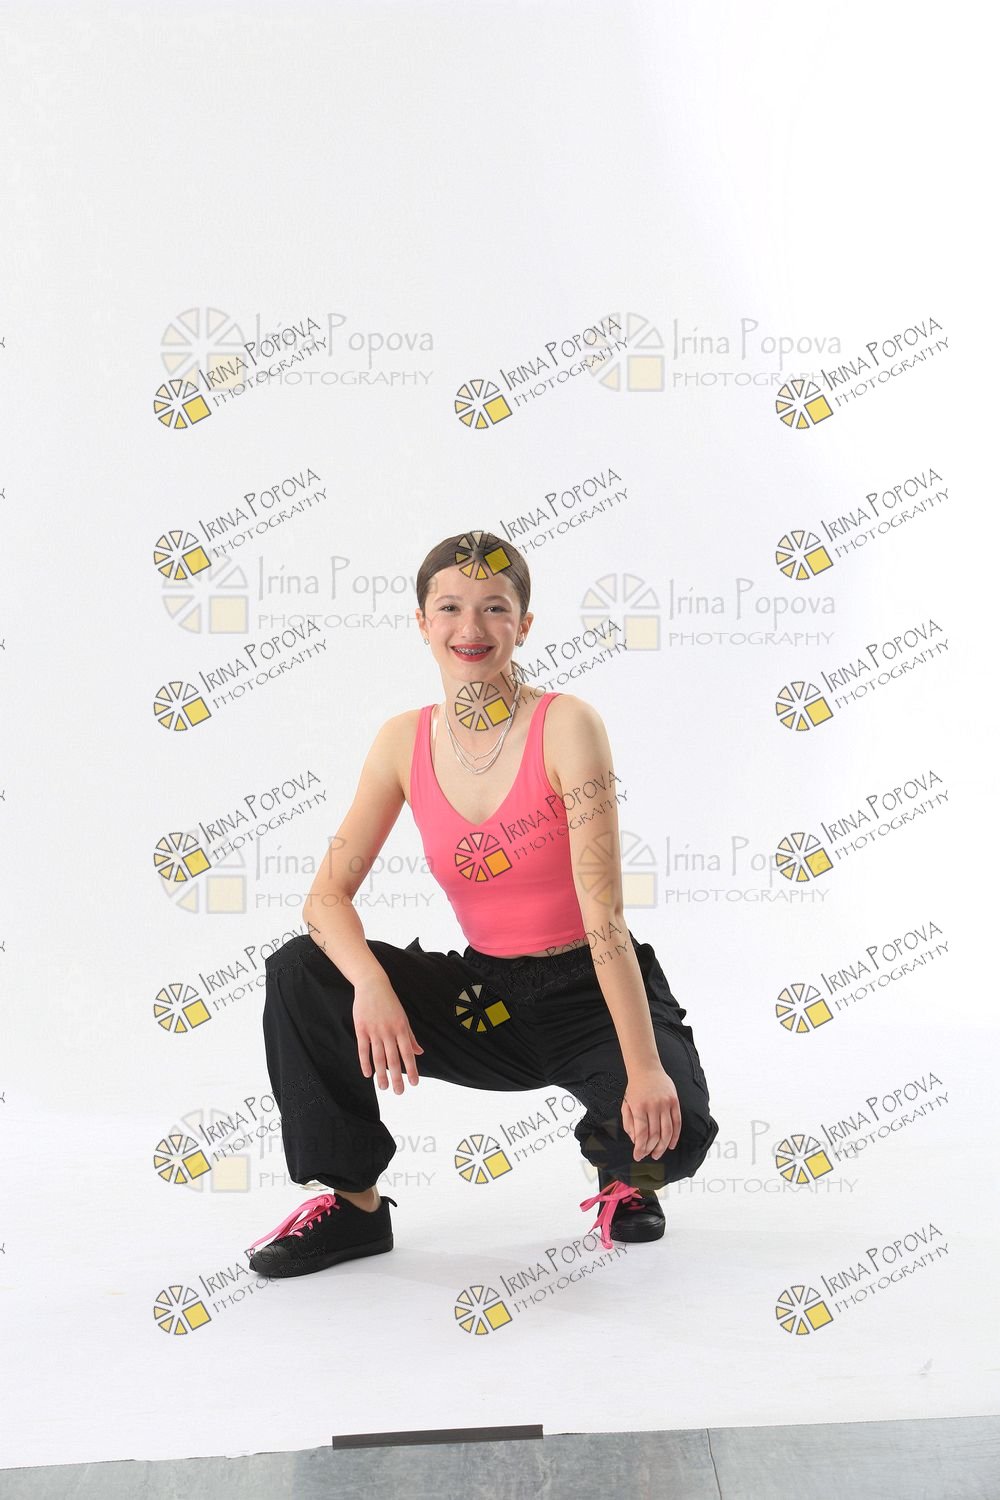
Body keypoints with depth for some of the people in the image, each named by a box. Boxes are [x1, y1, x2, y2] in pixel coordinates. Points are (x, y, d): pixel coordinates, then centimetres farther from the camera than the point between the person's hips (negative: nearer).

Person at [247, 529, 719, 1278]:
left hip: (591, 995, -3)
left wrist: (646, 1068, -29)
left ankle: (625, 1176, 10)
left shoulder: (566, 726, -17)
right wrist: (369, 984, -28)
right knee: (299, 972, -14)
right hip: (486, 996, 4)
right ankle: (352, 1202, 3)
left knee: (670, 1129, -31)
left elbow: (604, 916, -23)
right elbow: (327, 894, -7)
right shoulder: (405, 741, -3)